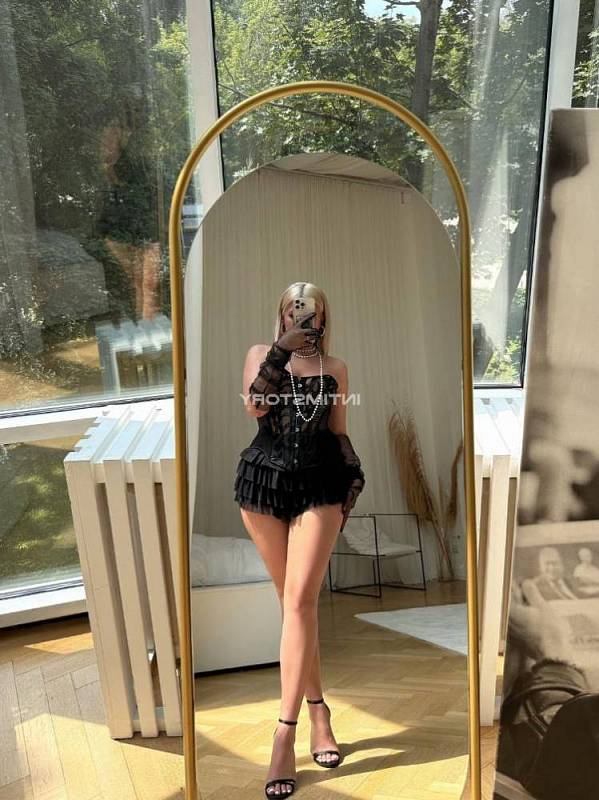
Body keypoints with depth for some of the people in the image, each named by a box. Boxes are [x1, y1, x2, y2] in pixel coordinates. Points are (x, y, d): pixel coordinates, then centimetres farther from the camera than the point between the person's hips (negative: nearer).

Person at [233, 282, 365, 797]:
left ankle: (286, 734, -6)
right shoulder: (261, 353, 10)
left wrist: (355, 475, 2)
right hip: (265, 483, 1)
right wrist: (283, 349, -15)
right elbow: (255, 405, -9)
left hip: (319, 485, 0)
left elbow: (339, 432, 15)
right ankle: (318, 711, 21)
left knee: (301, 600, -11)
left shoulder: (336, 368, 12)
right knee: (293, 601, 7)